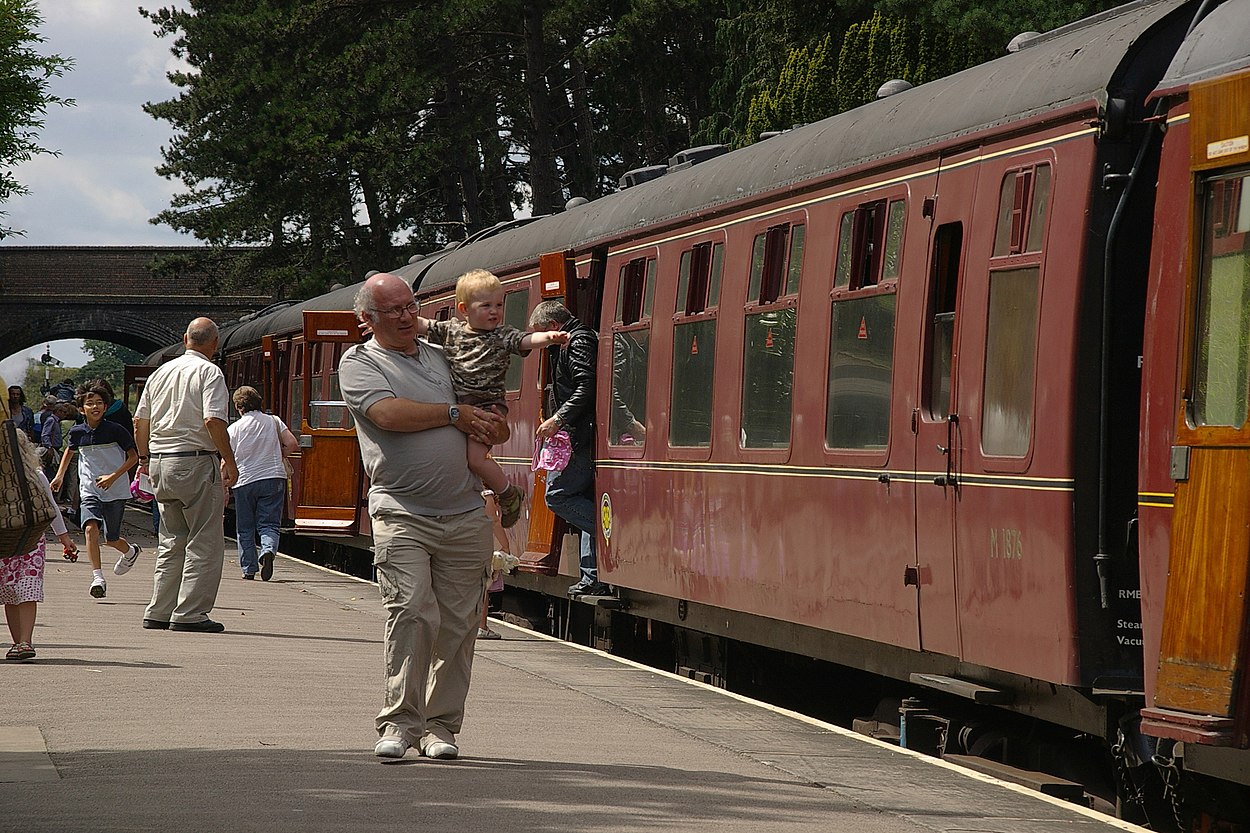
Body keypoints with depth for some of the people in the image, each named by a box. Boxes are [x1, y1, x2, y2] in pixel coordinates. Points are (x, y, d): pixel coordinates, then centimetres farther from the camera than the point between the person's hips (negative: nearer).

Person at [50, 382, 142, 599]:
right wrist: (60, 475, 15)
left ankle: (130, 551, 44)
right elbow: (70, 450, 24)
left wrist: (113, 476, -15)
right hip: (89, 490, 2)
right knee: (90, 528, -22)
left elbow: (133, 456, -4)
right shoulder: (77, 432, 0)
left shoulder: (115, 430, -10)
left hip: (115, 491, -2)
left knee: (111, 539, 7)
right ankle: (98, 578, -24)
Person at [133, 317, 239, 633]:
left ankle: (159, 612, 15)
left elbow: (140, 421, 15)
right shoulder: (209, 373, -8)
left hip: (160, 462, 7)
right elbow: (213, 420, -19)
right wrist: (230, 461, -11)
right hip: (196, 462, -7)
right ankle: (189, 614, -6)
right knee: (205, 542, -2)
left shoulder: (161, 372, 13)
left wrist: (144, 459, 27)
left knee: (172, 541, 15)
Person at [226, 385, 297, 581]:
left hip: (244, 481, -1)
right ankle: (268, 550, -27)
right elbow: (292, 444, -2)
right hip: (274, 478, 1)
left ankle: (249, 568, 9)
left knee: (245, 528, 11)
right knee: (269, 524, 2)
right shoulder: (273, 421, 5)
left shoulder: (234, 428, 1)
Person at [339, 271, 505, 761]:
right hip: (402, 514, -5)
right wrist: (455, 415, -5)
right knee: (411, 613, -17)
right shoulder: (360, 363, 6)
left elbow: (487, 427, 27)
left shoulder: (441, 357, 20)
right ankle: (398, 723, -10)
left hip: (464, 514, 5)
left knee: (458, 623, 2)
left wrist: (490, 427, 2)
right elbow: (388, 413, -15)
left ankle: (440, 725, 10)